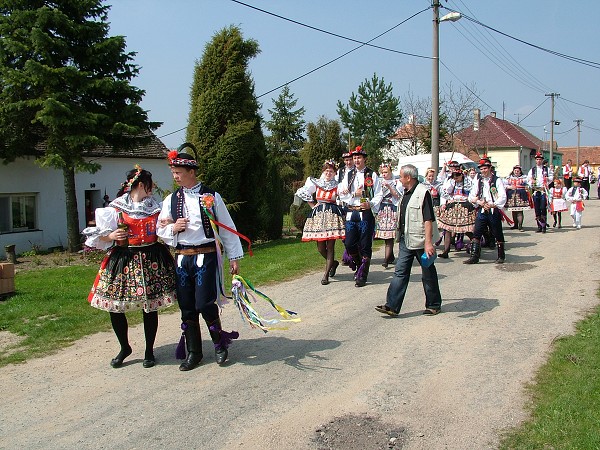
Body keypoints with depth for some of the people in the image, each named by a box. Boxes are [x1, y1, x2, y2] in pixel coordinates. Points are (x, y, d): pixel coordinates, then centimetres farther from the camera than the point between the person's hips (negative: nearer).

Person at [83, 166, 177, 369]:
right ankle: (124, 347, 24)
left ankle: (149, 351, 21)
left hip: (151, 260, 1)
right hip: (123, 261, -1)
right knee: (114, 307, 0)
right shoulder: (116, 208, 2)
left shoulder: (156, 207, 11)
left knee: (150, 307, 4)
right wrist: (111, 236, -14)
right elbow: (100, 236, 5)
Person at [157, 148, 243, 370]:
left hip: (206, 256, -4)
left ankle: (220, 343, 16)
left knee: (204, 304, -10)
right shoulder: (171, 200, 9)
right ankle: (193, 352, 22)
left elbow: (226, 228, 2)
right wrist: (173, 228, -8)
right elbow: (161, 230, 15)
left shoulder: (211, 197, -2)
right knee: (187, 307, 7)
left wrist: (234, 257, 2)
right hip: (182, 258, 4)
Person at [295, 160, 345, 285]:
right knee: (320, 247, 1)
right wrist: (312, 205, 14)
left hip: (333, 215, -2)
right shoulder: (315, 183, 8)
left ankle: (326, 275, -2)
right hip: (318, 215, 2)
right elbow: (301, 193, 17)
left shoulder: (337, 185, 3)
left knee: (330, 246, -6)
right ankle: (333, 263, 29)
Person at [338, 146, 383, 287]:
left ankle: (362, 276, 7)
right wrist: (354, 194, -7)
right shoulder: (349, 175, 14)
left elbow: (378, 195, -1)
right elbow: (342, 194, 8)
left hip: (366, 213, -3)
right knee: (349, 244, 1)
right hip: (351, 213, 4)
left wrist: (371, 204, -18)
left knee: (365, 246, -1)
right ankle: (358, 266, 27)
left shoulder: (372, 175, 3)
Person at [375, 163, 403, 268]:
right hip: (382, 209, 4)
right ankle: (391, 256, 18)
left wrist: (389, 186, -15)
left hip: (392, 209, -4)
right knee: (384, 234, 4)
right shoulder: (380, 183, 15)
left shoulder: (396, 183, 4)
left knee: (389, 235, -10)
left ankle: (386, 259, -14)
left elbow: (397, 195, -7)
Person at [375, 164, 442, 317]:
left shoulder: (423, 193, -15)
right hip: (406, 241, 8)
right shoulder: (406, 193, 13)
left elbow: (428, 220, -21)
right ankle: (392, 306, 3)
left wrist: (428, 242, -26)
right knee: (400, 272, 3)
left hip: (420, 241, -8)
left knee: (428, 274, 7)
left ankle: (434, 305, 22)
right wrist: (400, 236, 25)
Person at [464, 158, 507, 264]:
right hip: (482, 211, 4)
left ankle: (501, 256, 21)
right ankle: (474, 257, -1)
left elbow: (503, 198, -8)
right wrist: (480, 202, -7)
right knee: (476, 234, -3)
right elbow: (471, 197, 10)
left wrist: (492, 205, -18)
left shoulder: (497, 181, -2)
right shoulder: (479, 181, 13)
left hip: (494, 211, -4)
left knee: (498, 234, 6)